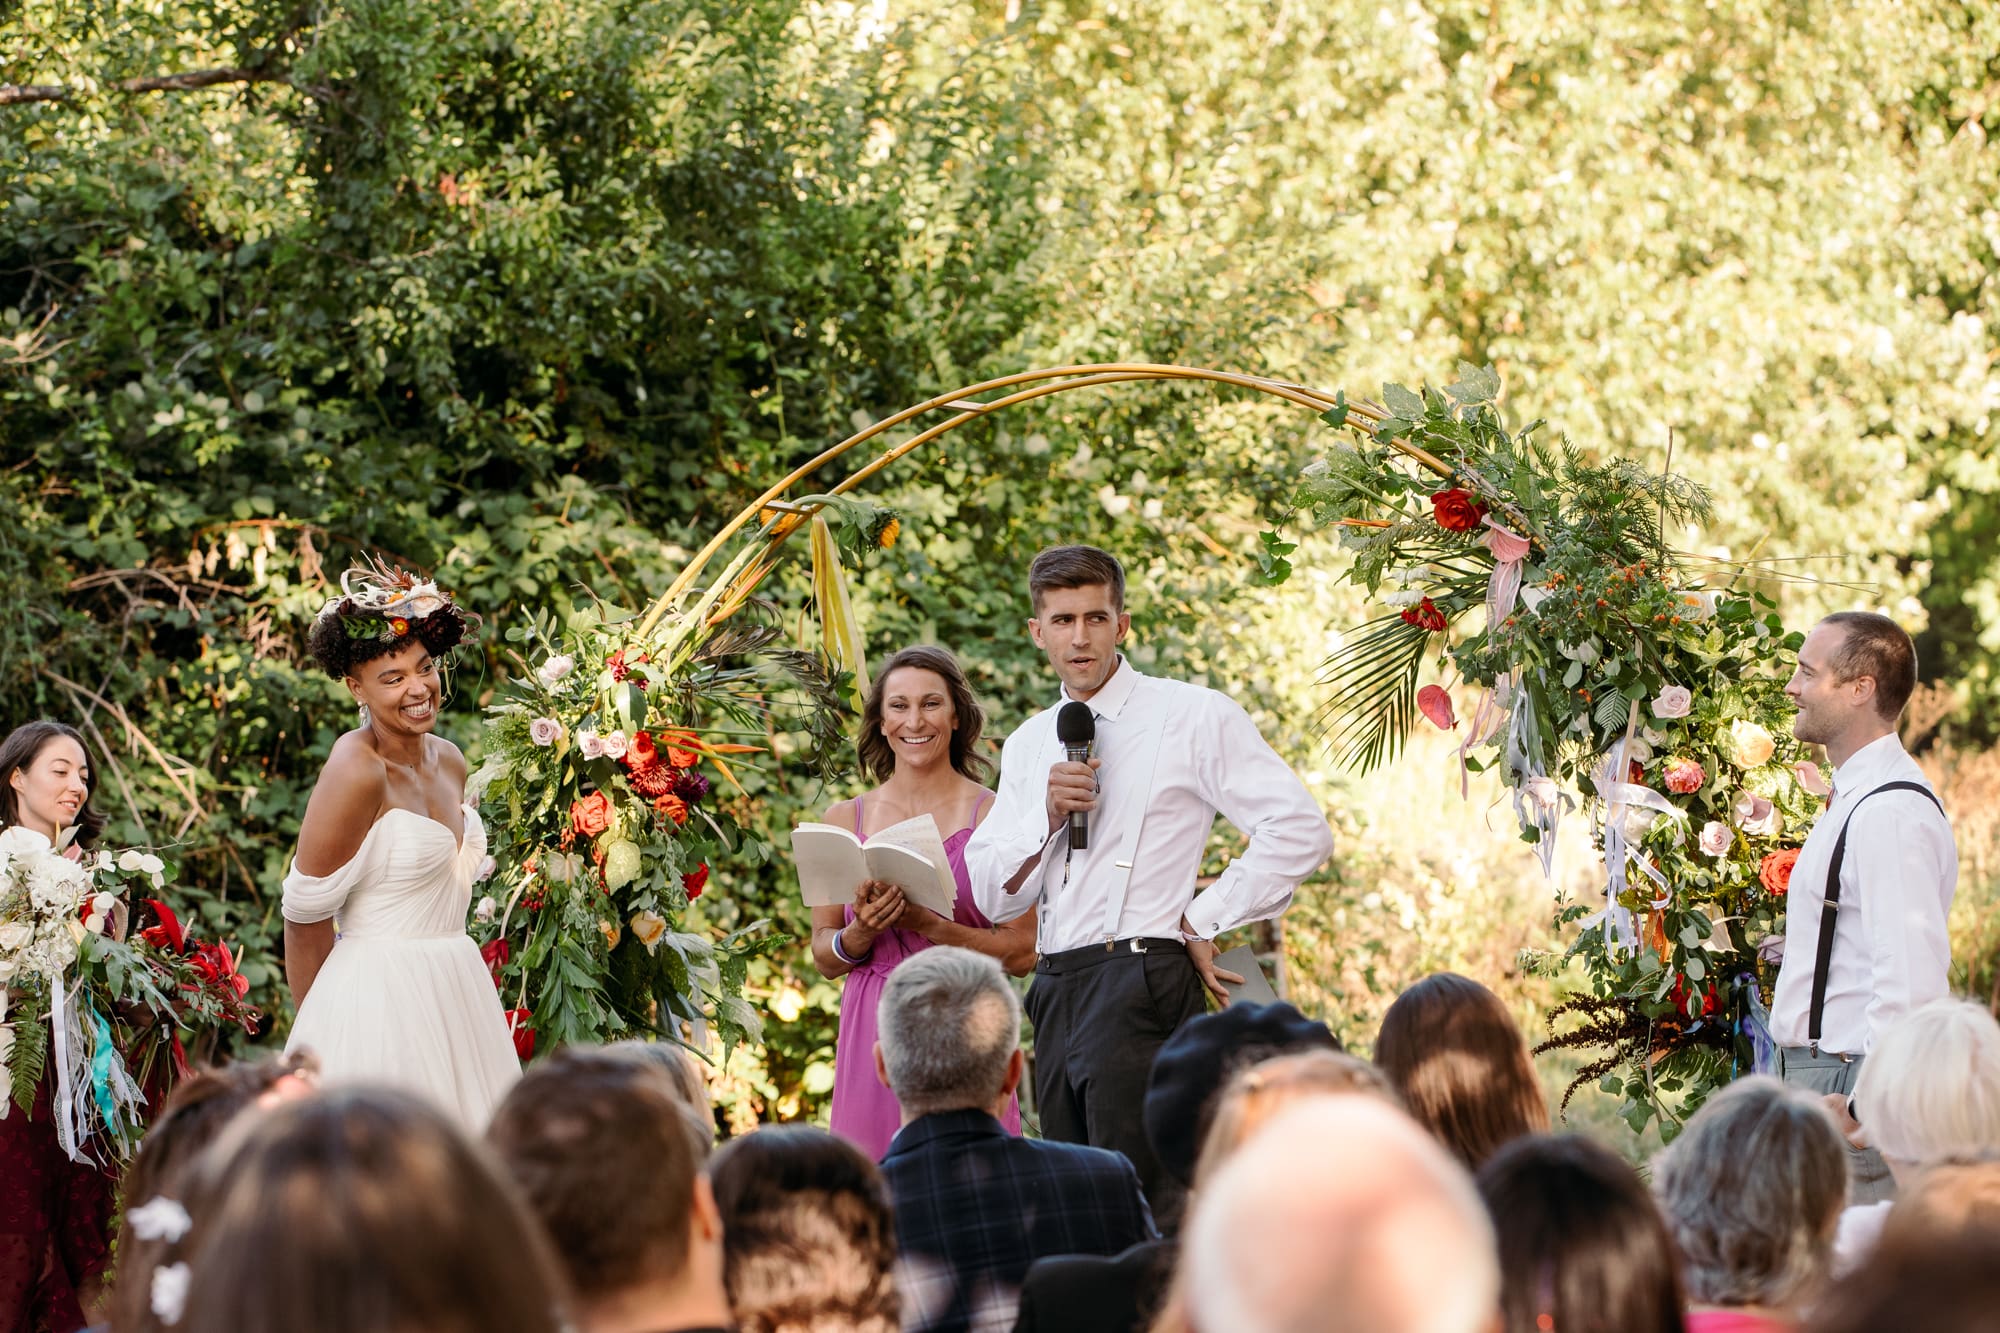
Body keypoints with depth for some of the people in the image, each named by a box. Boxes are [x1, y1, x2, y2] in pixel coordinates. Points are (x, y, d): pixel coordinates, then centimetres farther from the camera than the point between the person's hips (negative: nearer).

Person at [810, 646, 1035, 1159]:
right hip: (872, 1035, 2)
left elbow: (1022, 952, -4)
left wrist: (927, 924, -14)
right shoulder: (844, 821, 9)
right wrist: (863, 931, -8)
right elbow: (824, 958, 12)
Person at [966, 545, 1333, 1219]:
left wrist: (1202, 920, -5)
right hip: (1055, 987, 7)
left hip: (1142, 982, -7)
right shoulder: (1027, 746, 18)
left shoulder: (1195, 717, -1)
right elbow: (993, 898, 14)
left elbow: (1300, 831, -6)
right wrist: (1048, 815, -3)